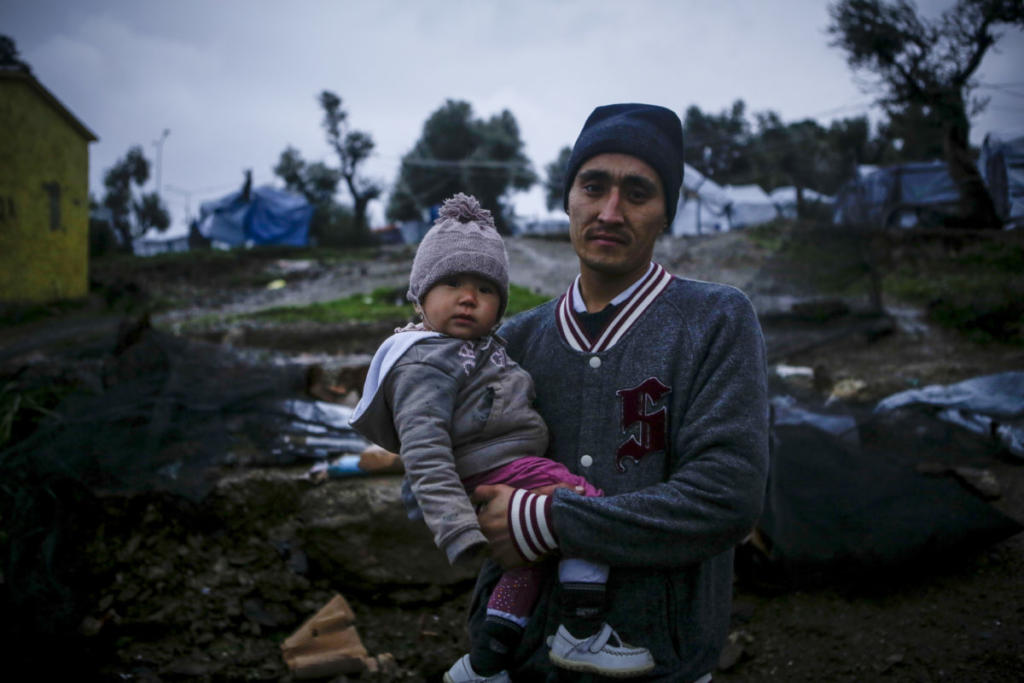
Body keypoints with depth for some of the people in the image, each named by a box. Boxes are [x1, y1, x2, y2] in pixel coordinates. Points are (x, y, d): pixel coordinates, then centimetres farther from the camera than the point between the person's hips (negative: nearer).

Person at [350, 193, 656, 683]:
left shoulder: (478, 348, 18)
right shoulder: (425, 362, -15)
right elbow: (423, 449, -25)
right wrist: (456, 526, -34)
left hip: (518, 470, 11)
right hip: (499, 473, -11)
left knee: (533, 558, 22)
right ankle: (582, 634, -9)